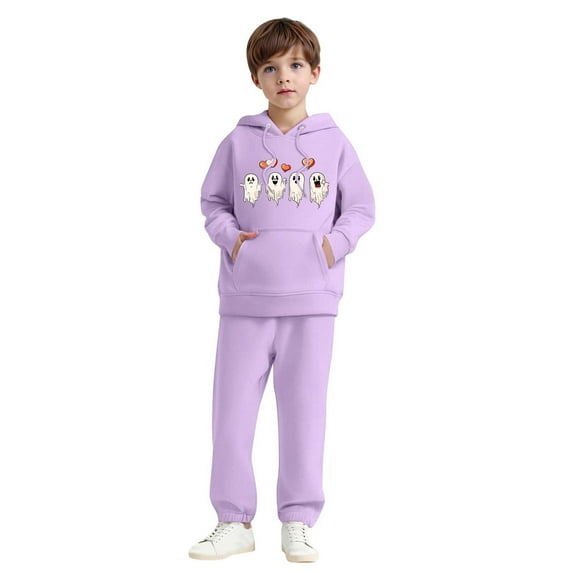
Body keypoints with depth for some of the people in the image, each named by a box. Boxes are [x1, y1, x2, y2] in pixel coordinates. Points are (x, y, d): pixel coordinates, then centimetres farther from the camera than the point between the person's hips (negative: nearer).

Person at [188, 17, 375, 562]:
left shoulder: (333, 143, 5)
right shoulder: (239, 143, 4)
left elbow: (361, 207, 10)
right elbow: (212, 201, 12)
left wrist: (337, 242, -6)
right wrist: (229, 235, -6)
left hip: (311, 298, 0)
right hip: (245, 298, 1)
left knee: (303, 409, 5)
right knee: (233, 409, 3)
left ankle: (298, 522, 16)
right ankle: (234, 521, 16)